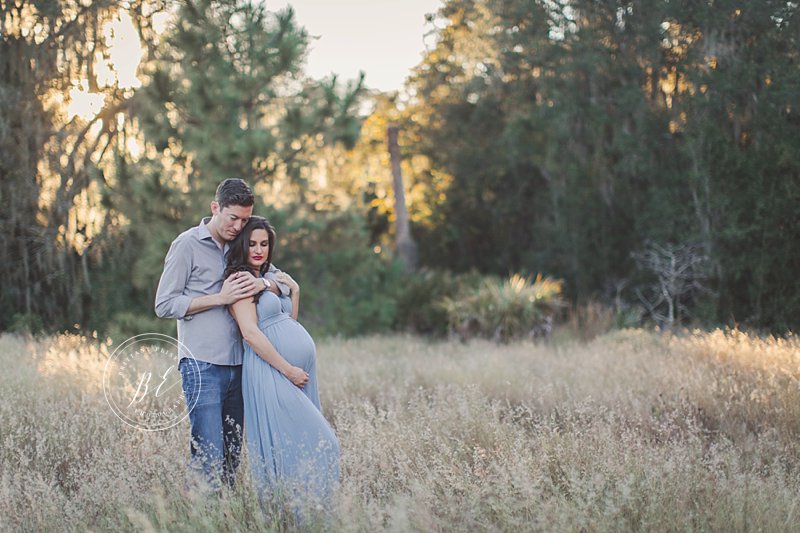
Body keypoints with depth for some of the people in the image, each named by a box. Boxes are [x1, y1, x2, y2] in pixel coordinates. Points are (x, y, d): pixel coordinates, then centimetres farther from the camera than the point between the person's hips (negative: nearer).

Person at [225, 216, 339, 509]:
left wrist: (294, 291, 10)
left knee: (305, 445, 7)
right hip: (272, 371, -9)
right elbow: (250, 333, -16)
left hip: (301, 369, 9)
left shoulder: (271, 277, 19)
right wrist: (288, 369, -15)